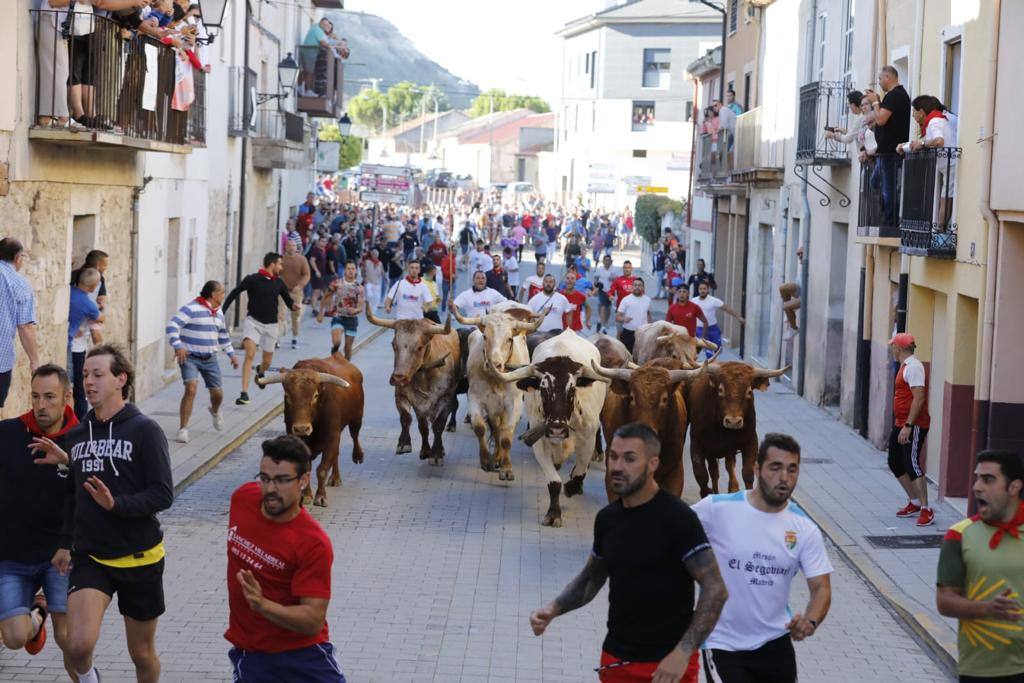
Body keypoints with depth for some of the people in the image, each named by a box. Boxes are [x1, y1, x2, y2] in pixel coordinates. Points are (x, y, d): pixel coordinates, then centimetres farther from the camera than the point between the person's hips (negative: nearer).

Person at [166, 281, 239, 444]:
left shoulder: (218, 313, 12)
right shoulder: (191, 308, -14)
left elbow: (223, 335, 26)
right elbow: (172, 326, -21)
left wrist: (231, 354, 24)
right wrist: (178, 346, -30)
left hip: (210, 359, 7)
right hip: (190, 357, -6)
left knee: (217, 393, 9)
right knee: (191, 389, -23)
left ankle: (215, 412, 47)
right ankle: (183, 429, -16)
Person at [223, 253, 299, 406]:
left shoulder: (279, 283, 4)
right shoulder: (252, 279, -8)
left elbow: (288, 300, 12)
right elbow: (234, 293, -3)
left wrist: (295, 305, -12)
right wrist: (222, 312, -8)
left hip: (270, 324, 4)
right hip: (253, 321, -4)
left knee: (267, 361, 13)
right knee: (250, 354, -22)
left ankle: (260, 371, 52)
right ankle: (244, 394, -23)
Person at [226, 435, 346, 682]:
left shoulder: (314, 544, -22)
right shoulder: (243, 497, -6)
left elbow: (314, 621, -24)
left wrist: (262, 605, -37)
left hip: (303, 652, -4)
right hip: (249, 651, 4)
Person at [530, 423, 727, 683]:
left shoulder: (677, 517, -14)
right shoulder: (607, 518, 4)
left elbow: (716, 590, -15)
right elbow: (592, 577, 18)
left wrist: (683, 653, -22)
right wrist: (553, 608, 1)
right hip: (615, 659, 6)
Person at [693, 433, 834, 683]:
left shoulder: (805, 529, -5)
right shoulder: (716, 509, -13)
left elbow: (820, 588, -6)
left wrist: (811, 621, -27)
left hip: (776, 643, 4)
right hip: (723, 644, -4)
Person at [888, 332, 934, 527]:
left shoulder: (913, 367, -16)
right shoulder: (904, 366, 14)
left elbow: (919, 398, -23)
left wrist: (908, 426, -25)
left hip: (914, 425, -10)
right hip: (901, 424, 10)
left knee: (912, 464, -13)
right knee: (895, 463, 14)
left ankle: (926, 510, -11)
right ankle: (914, 503, 24)